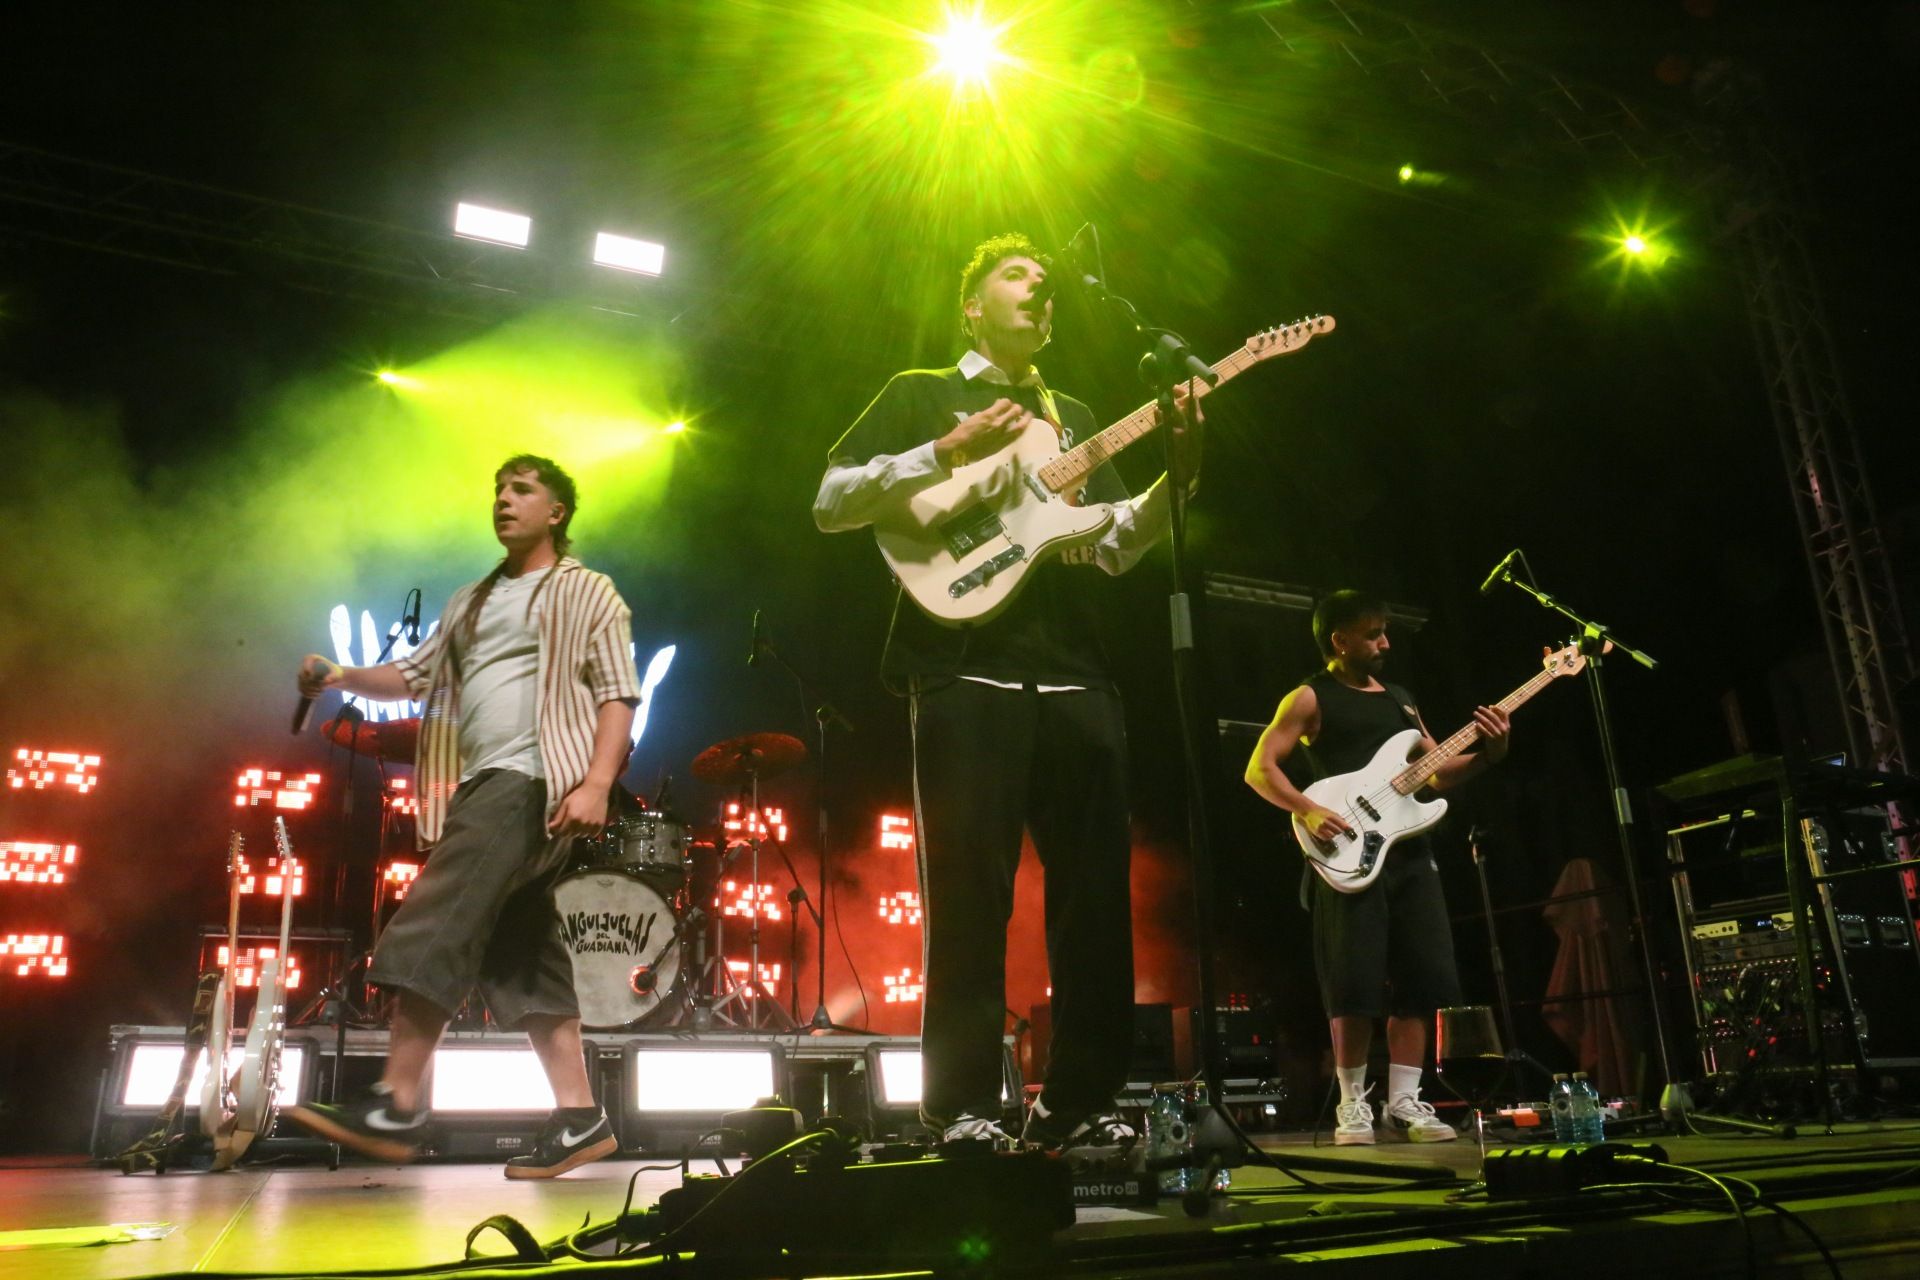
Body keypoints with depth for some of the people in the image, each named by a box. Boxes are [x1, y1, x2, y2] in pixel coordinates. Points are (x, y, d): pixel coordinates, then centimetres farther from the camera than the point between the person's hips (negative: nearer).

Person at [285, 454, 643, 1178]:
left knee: (433, 928, -17)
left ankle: (397, 1106, -14)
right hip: (479, 787, 8)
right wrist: (342, 678, 3)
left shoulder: (584, 593, 4)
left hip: (533, 778, -8)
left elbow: (618, 694, -5)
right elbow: (415, 676, 22)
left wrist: (597, 785, -18)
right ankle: (580, 1119, 7)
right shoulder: (471, 602, 26)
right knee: (524, 959, 4)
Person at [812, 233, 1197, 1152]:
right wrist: (950, 451, -10)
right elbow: (831, 502, 0)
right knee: (972, 891, -7)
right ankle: (964, 1105, 2)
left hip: (1074, 673, 5)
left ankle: (1077, 1102, 12)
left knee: (1096, 893, 3)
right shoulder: (922, 394, 12)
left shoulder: (1073, 416, 26)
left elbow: (1115, 544, 17)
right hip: (966, 668, -5)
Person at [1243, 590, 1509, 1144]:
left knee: (1423, 978, 4)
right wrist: (1308, 811, -21)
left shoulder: (1399, 698, 20)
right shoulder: (1311, 698, 0)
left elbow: (1436, 774, 19)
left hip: (1409, 852, 7)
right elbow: (1259, 769, -7)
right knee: (1357, 983, -7)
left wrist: (1488, 753, 3)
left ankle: (1404, 1101, 14)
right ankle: (1353, 1103, 7)